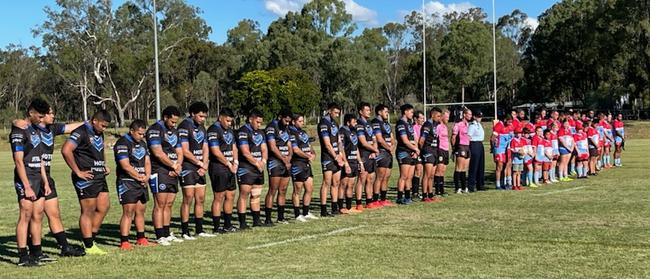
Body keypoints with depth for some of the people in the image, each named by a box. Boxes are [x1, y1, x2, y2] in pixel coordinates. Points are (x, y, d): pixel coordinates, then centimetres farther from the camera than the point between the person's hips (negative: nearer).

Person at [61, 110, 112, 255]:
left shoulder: (99, 134, 15)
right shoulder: (81, 132, -14)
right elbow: (66, 150, -25)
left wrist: (105, 166, 17)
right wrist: (78, 172, -20)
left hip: (100, 177, 9)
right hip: (86, 178, -9)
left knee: (104, 207, 9)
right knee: (88, 211, -2)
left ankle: (90, 240, 19)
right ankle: (89, 247, 5)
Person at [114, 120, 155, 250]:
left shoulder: (142, 143, 16)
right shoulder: (122, 143, -11)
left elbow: (147, 161, 16)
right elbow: (126, 166, -17)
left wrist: (147, 176, -2)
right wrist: (140, 177, -9)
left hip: (142, 183, 8)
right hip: (127, 183, -8)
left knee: (141, 211, 11)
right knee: (128, 212, -12)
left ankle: (141, 239, 21)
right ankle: (124, 242, -10)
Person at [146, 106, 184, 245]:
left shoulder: (174, 131, 19)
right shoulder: (155, 130, -8)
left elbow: (179, 152, 19)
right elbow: (158, 153, -17)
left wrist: (178, 165, -1)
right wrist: (174, 166, -9)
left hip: (173, 173, 8)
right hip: (159, 172, -8)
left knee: (169, 205, 10)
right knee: (160, 205, -7)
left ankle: (167, 234, 16)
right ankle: (160, 237, -6)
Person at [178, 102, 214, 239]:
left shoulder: (201, 128, 16)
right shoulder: (184, 126, -10)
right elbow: (185, 151, -16)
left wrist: (204, 165, 0)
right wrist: (200, 163, -8)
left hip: (200, 169, 8)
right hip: (187, 168, -8)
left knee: (200, 199, 9)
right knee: (188, 199, -8)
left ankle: (199, 230, 16)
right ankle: (185, 232, -3)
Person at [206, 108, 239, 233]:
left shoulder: (229, 130, 17)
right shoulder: (213, 130, -12)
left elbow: (234, 147, 20)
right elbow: (216, 152, -17)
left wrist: (235, 162, 3)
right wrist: (229, 164, -11)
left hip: (230, 168, 9)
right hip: (218, 168, -9)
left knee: (230, 196, 11)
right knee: (219, 197, -6)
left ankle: (227, 225, 21)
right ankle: (216, 227, -1)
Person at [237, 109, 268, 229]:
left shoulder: (260, 132, 17)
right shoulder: (243, 132, -9)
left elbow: (264, 149, 17)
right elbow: (245, 153, -15)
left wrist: (263, 161, -2)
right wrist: (257, 163, -7)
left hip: (259, 169, 8)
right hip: (246, 169, -8)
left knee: (256, 195, 12)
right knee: (244, 195, -7)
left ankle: (256, 221, 18)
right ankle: (242, 223, -6)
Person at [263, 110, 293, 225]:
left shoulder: (286, 128, 18)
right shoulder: (271, 127, -8)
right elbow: (273, 147, -14)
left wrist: (289, 157, -1)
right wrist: (284, 160, -10)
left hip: (286, 163, 8)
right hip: (275, 162, -8)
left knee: (283, 191, 9)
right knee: (272, 191, -9)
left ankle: (281, 217, 16)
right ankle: (267, 219, -8)